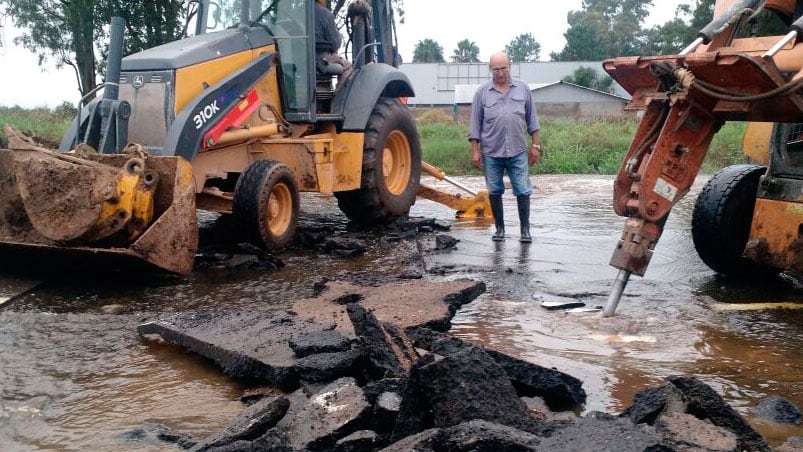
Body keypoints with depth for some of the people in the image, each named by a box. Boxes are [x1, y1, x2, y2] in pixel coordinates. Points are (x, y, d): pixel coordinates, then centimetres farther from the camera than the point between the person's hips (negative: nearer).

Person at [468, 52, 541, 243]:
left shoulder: (523, 89, 8)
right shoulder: (482, 92, 4)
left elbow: (532, 119, 12)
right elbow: (475, 124, 5)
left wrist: (535, 145, 8)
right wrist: (475, 150, 0)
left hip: (518, 151, 0)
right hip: (491, 153, 0)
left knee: (523, 191, 0)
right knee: (494, 191, 8)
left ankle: (525, 230, 9)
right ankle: (500, 228, 21)